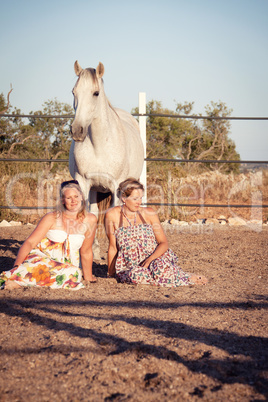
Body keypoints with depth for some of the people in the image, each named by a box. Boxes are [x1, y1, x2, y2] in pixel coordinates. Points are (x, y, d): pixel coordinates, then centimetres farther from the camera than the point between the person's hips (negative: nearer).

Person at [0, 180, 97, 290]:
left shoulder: (90, 220, 3)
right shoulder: (52, 218, -4)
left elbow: (86, 251, 13)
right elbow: (30, 242, -11)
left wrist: (88, 276, 18)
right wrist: (16, 266, -25)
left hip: (64, 266, 3)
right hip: (41, 257, -3)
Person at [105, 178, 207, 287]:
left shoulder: (149, 214, 2)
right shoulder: (112, 215, -3)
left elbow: (164, 243, -1)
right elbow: (113, 248, 4)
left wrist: (149, 259, -18)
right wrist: (111, 272, 7)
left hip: (155, 257, 0)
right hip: (130, 265, 0)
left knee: (162, 269, -36)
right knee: (136, 275, -36)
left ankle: (189, 278, -6)